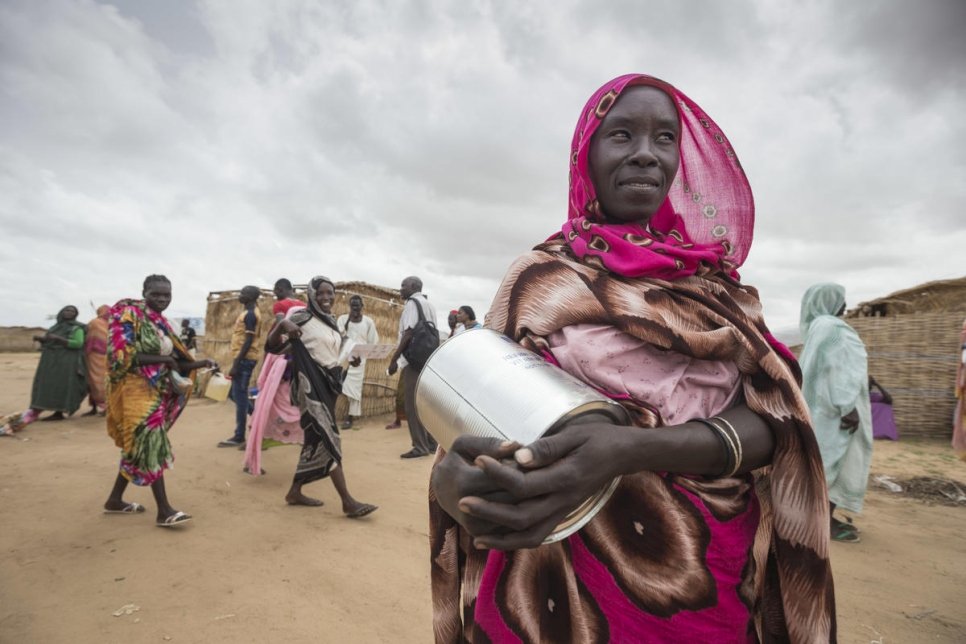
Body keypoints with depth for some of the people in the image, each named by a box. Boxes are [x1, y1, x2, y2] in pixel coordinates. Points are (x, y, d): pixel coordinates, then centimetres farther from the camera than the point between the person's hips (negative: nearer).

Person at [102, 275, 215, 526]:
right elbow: (122, 356, -19)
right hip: (136, 389, -8)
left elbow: (175, 363, 13)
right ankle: (164, 511, -11)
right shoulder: (129, 315, -8)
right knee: (151, 444, -12)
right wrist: (163, 359, -15)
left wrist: (201, 363, -2)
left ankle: (115, 500, 30)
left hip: (157, 390, 8)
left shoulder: (162, 324, 14)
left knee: (137, 446, 15)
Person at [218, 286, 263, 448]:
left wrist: (236, 364, -22)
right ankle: (239, 436, 21)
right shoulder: (249, 312, 17)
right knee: (238, 395, 14)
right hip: (244, 358, 10)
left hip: (245, 359, -10)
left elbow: (248, 341, -20)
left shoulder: (249, 314, -14)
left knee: (240, 396, -5)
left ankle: (239, 437, 1)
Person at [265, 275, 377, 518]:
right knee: (329, 438, -10)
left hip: (329, 382, 8)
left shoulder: (332, 321, 14)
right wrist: (281, 325, -29)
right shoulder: (302, 318, -8)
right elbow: (272, 346, -11)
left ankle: (295, 491, 26)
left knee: (317, 438, 12)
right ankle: (348, 501, -8)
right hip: (311, 384, -8)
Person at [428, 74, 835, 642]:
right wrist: (455, 479, -33)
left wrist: (633, 450, -30)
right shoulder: (543, 276, -7)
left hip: (723, 578, 3)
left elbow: (771, 420, -12)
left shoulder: (715, 280, 2)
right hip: (586, 580, -2)